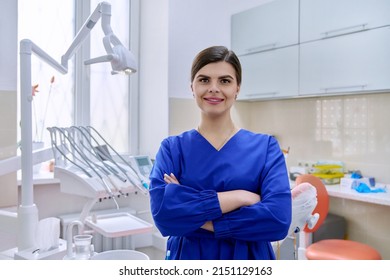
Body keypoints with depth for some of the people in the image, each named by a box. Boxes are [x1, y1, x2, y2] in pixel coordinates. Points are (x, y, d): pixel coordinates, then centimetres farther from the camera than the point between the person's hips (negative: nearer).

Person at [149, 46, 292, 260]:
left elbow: (278, 218, -19)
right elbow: (162, 212, -20)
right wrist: (239, 197, -21)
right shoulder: (172, 148, -6)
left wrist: (192, 216, -18)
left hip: (249, 259, 0)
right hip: (188, 257, 0)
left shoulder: (265, 147, -6)